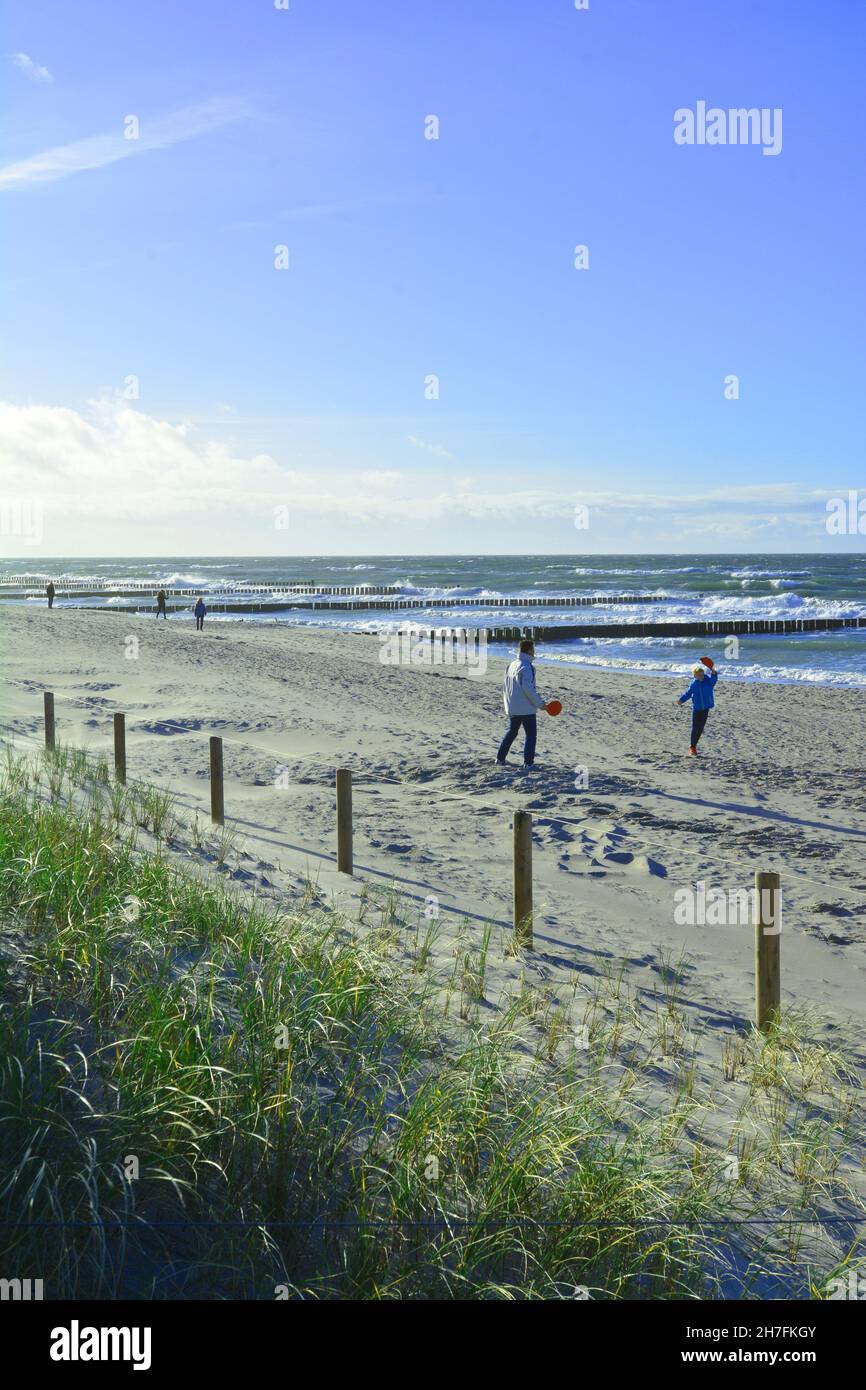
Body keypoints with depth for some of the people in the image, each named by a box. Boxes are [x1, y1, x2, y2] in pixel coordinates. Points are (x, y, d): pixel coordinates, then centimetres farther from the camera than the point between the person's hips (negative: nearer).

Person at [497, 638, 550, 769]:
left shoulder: (512, 664, 9)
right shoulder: (526, 666, -18)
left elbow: (505, 684, 16)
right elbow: (528, 688, -24)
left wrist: (506, 700, 28)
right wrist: (540, 704, -18)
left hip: (512, 708, 8)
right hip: (527, 708, -8)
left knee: (512, 732, 21)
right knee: (530, 735, 1)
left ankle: (500, 758, 24)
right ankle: (528, 763, -1)